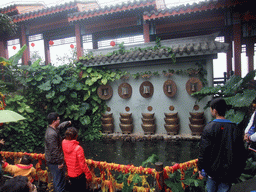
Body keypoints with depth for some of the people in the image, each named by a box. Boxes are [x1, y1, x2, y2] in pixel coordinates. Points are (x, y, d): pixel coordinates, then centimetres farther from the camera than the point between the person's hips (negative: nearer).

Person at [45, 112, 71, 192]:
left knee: (62, 177, 24)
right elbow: (54, 151, -28)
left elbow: (60, 126, 28)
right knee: (58, 180, 4)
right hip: (55, 162, -10)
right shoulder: (51, 134, -29)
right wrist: (59, 162, -21)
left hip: (54, 161, 10)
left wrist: (68, 122, 45)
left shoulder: (53, 128, 3)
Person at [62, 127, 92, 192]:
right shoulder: (78, 148, -31)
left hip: (70, 174, 6)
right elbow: (83, 165, -22)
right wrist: (88, 175, -10)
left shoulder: (64, 144, -15)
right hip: (78, 174, -6)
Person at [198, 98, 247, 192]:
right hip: (228, 173, 2)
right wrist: (237, 172, 12)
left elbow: (203, 151, -12)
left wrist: (200, 168, -1)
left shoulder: (209, 127, -14)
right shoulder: (235, 128, -4)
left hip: (212, 170, -2)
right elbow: (241, 154, 1)